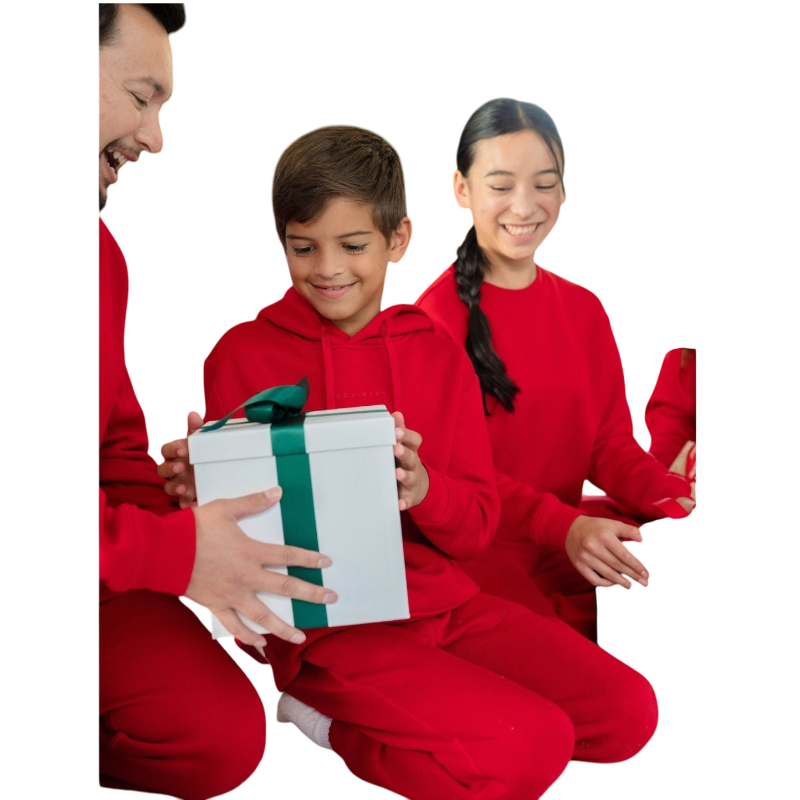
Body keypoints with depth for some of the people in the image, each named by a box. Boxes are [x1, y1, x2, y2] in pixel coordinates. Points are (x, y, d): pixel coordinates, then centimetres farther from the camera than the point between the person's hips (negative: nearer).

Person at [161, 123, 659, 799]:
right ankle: (338, 720, 0)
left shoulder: (440, 356, 8)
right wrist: (201, 486, -21)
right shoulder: (242, 354, -1)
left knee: (631, 711, -8)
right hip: (319, 622, -5)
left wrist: (424, 488, -18)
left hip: (443, 602, 6)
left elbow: (477, 527, 4)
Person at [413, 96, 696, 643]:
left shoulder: (584, 309, 12)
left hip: (576, 530, 5)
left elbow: (611, 441, 8)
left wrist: (669, 496, -15)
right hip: (472, 541, -5)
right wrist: (563, 528, -27)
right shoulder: (439, 311, -6)